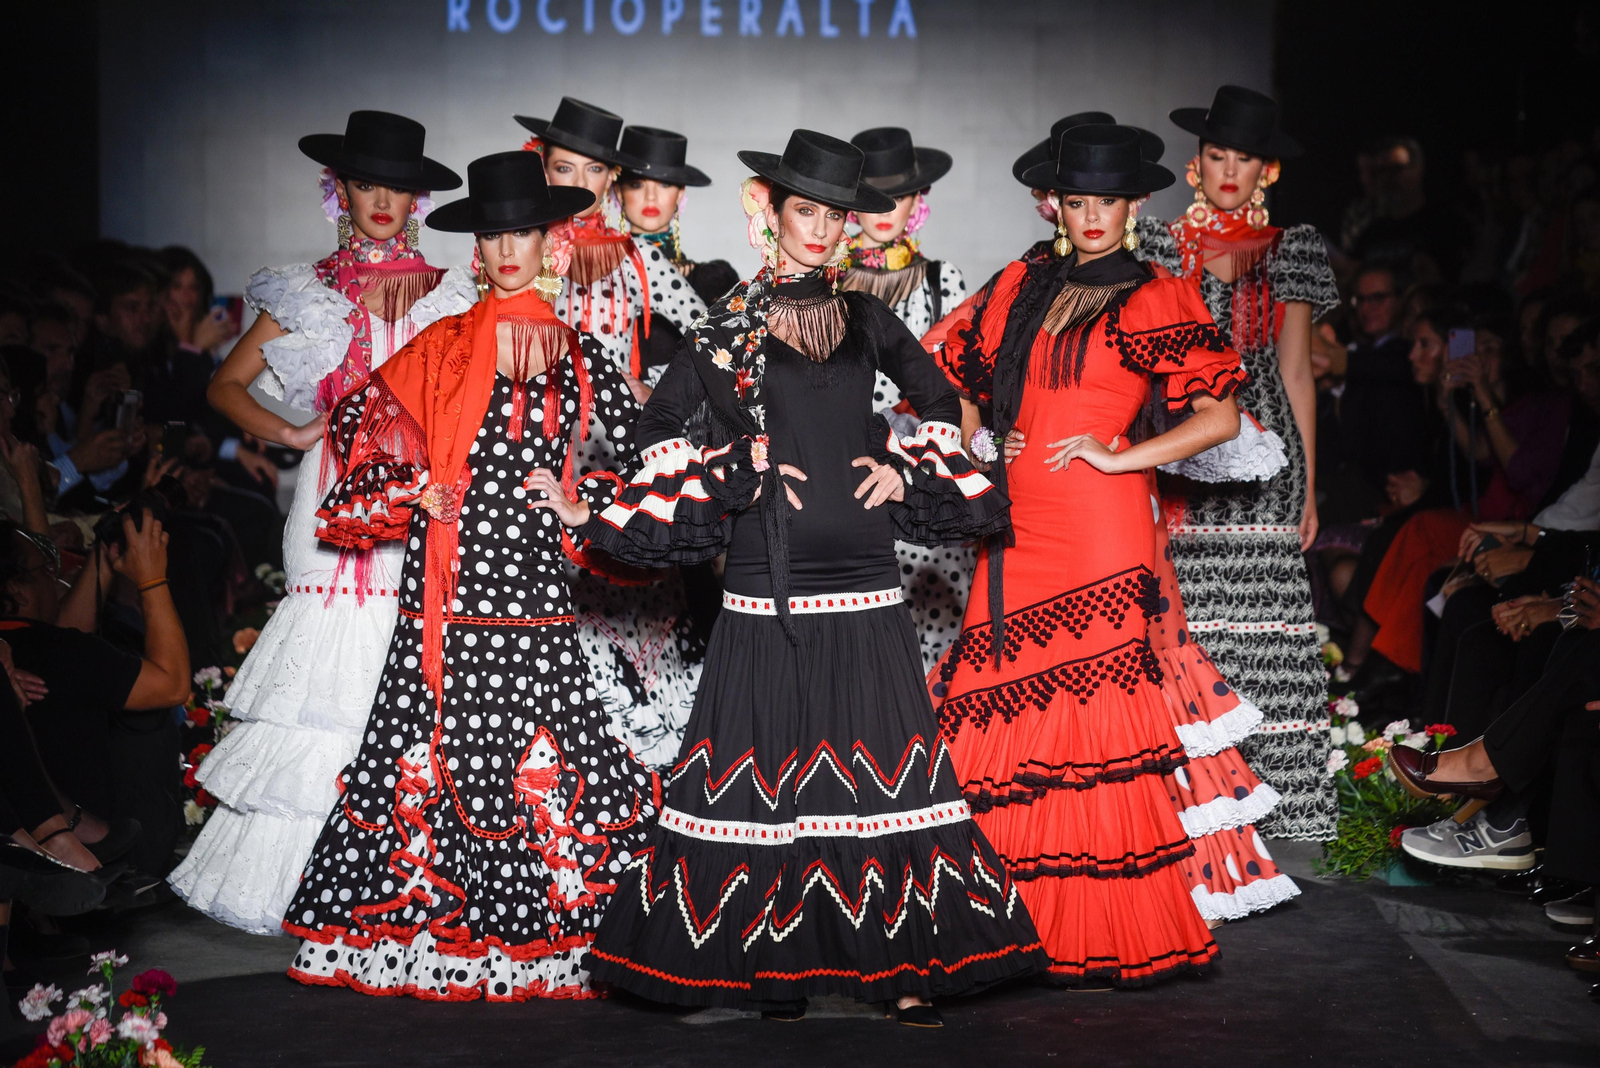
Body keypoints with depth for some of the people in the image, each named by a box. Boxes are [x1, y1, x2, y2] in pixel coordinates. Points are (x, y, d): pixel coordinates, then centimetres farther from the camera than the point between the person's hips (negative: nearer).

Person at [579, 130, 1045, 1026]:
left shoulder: (865, 319, 12)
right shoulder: (737, 321, 4)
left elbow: (941, 401, 22)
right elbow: (659, 424, 2)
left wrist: (908, 469, 7)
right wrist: (736, 477, -4)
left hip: (864, 582, 3)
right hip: (771, 579, -2)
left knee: (884, 765, 1)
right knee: (769, 765, -1)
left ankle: (904, 963, 6)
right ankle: (774, 966, 8)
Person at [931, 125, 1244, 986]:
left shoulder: (1154, 302, 1)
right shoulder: (1019, 287, 15)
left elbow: (1222, 417, -6)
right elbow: (960, 377, 27)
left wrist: (1118, 456, -9)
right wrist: (978, 442, 10)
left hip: (1099, 527, -5)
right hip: (1018, 527, 5)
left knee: (1087, 714, -7)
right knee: (997, 712, -1)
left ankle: (1108, 941, 2)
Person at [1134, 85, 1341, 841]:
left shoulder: (1291, 252, 12)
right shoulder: (1159, 244, 9)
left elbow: (1296, 369, 12)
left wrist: (1308, 484, 9)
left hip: (1261, 451, 1)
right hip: (1177, 450, -1)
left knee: (1258, 618, -5)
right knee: (1177, 615, -9)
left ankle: (1262, 792, 1)